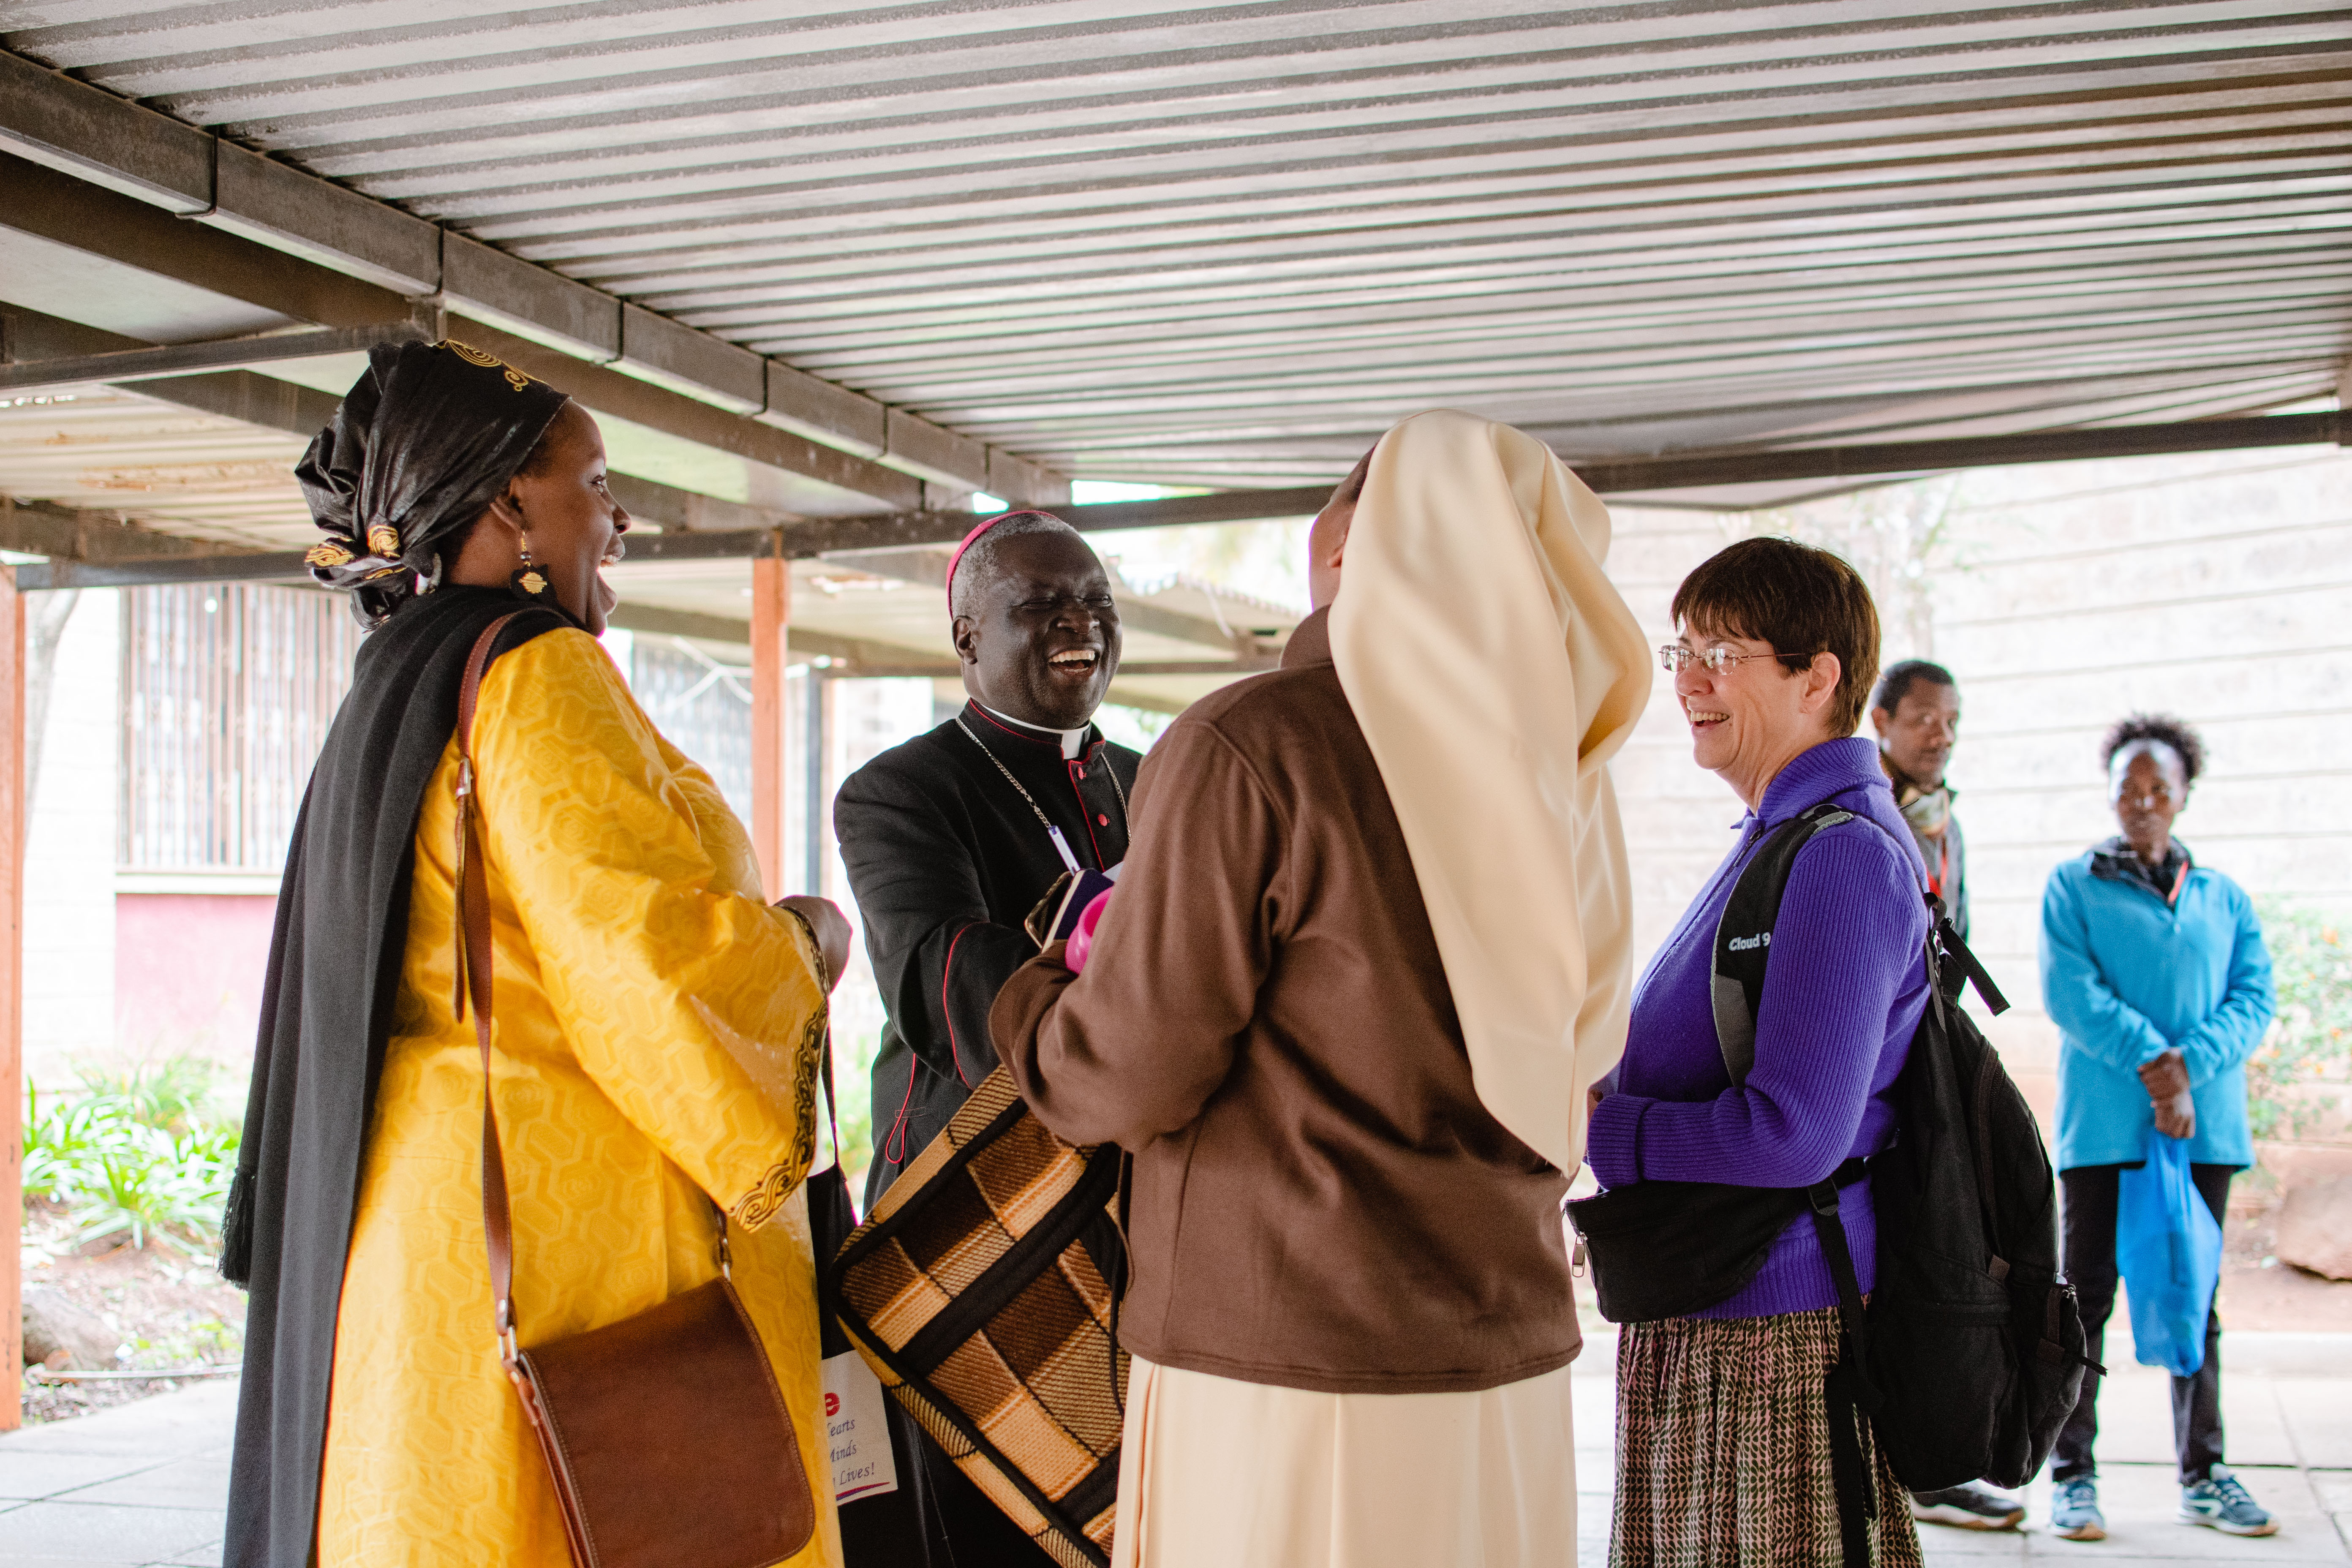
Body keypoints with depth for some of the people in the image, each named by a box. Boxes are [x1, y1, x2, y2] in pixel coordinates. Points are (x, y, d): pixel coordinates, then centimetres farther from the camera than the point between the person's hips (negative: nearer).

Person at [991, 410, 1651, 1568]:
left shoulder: (1248, 747, -14)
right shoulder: (1554, 784, 6)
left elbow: (1132, 1073, -12)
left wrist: (1020, 996, 10)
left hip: (1287, 1378, -6)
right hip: (1506, 1360, 6)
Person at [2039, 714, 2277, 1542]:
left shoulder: (2225, 898, 15)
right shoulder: (2073, 886, 6)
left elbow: (2253, 999, 3)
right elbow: (2068, 989, -7)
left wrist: (2186, 1067, -13)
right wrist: (2150, 1059, -17)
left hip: (2204, 1123, 3)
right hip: (2103, 1123, -3)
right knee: (2086, 1296, -1)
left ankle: (2203, 1473, 17)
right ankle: (2072, 1474, 5)